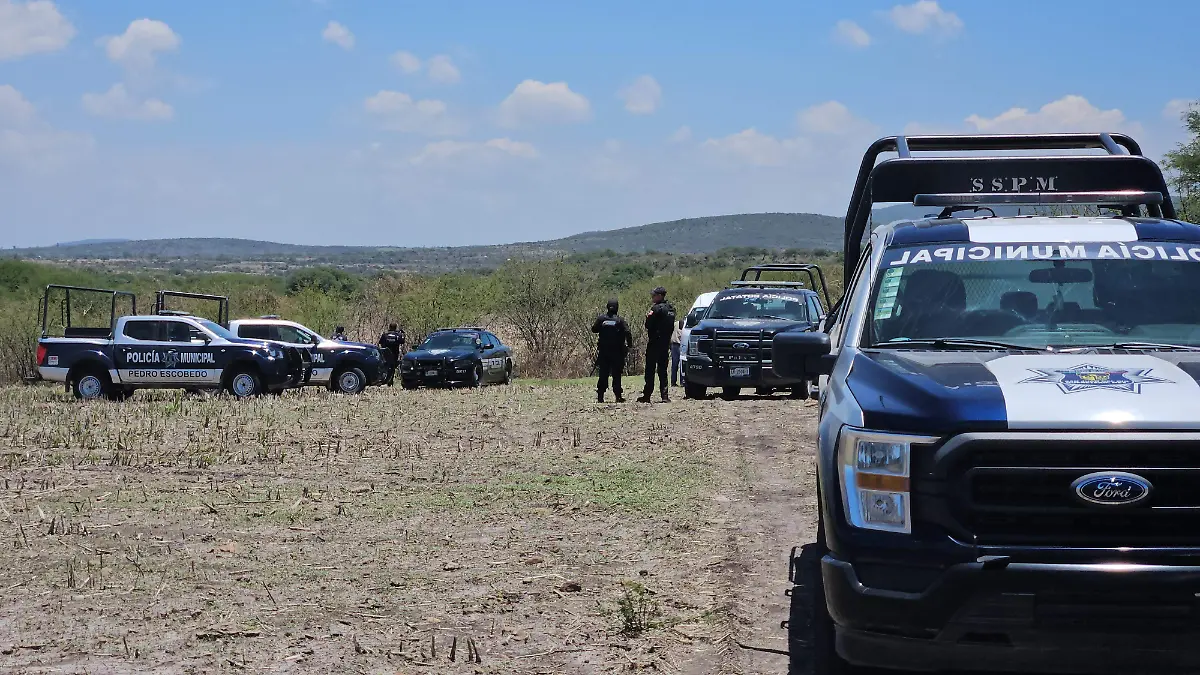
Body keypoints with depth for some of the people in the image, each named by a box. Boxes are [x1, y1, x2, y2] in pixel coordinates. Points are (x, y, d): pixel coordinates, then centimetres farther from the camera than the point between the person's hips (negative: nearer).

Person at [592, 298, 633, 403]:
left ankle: (600, 396, 6)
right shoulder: (620, 319, -9)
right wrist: (629, 345, -3)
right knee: (616, 374, 2)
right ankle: (618, 396, -1)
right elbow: (627, 333, -13)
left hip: (603, 351, 2)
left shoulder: (601, 318, -2)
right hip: (617, 352, -2)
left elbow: (594, 329, 7)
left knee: (603, 374, 8)